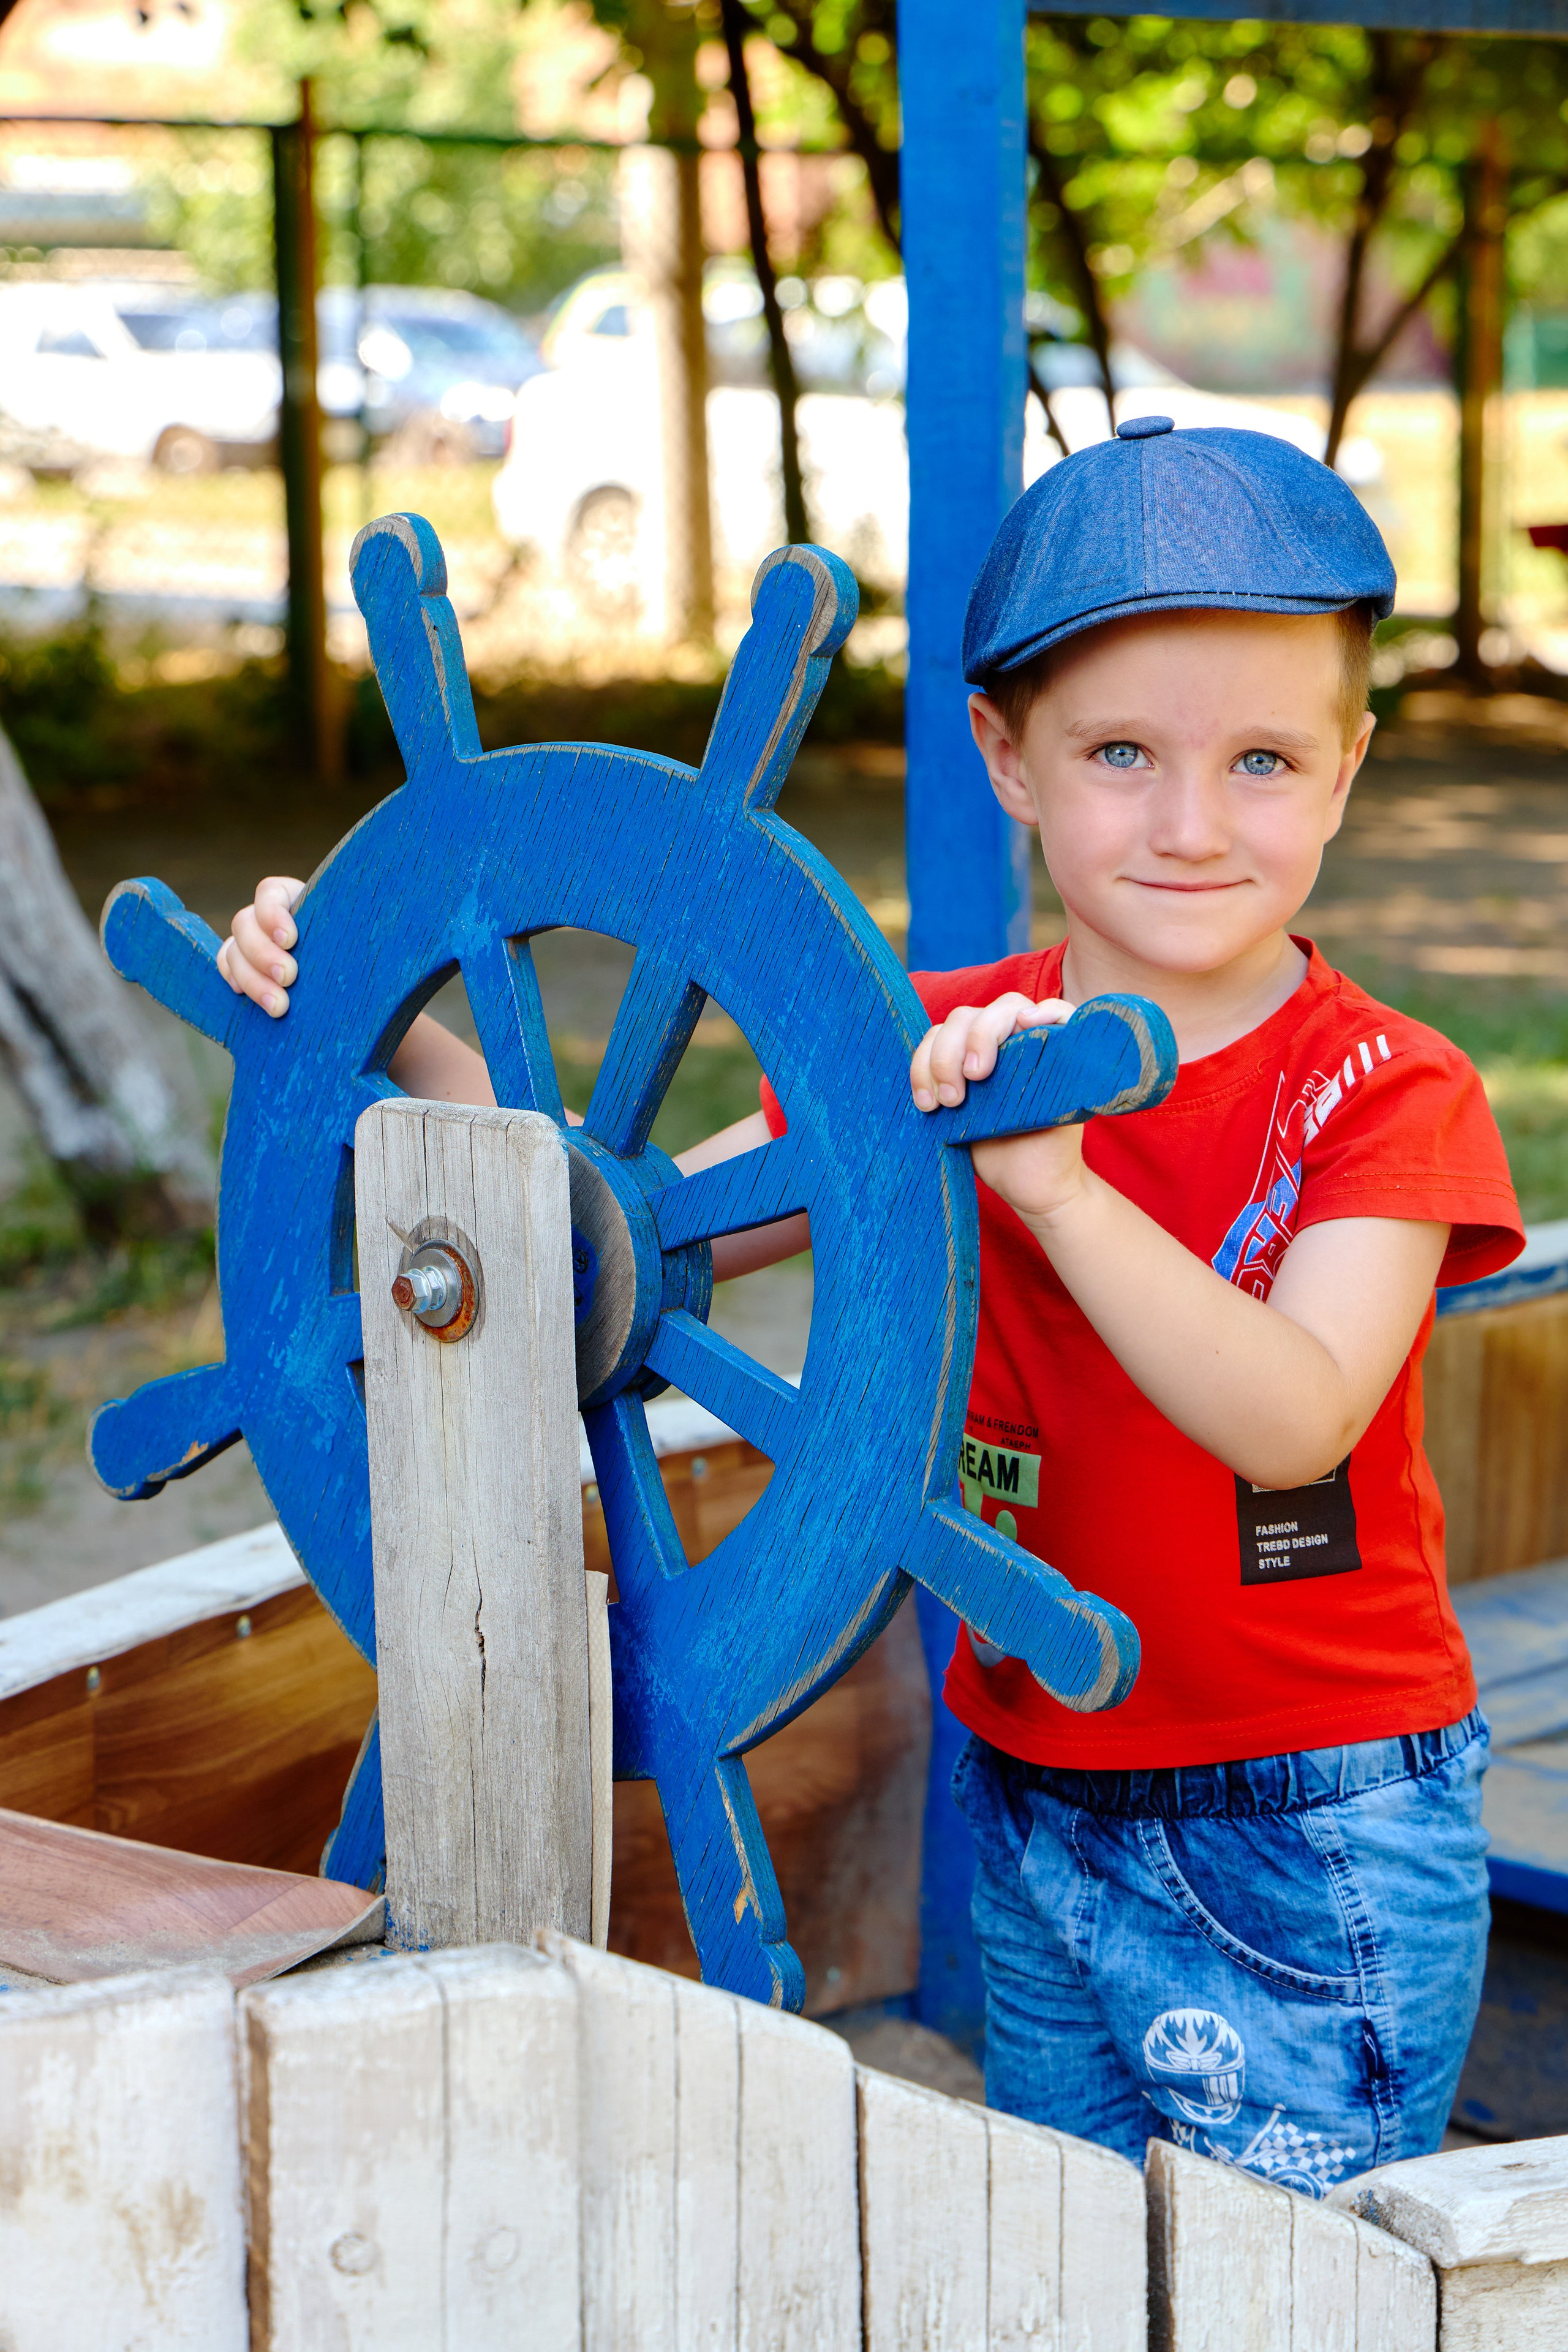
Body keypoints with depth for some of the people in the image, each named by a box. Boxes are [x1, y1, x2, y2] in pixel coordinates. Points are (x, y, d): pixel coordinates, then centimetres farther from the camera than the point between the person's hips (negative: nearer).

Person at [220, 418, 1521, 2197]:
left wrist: (1054, 1179, -39)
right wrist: (383, 1033, -9)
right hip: (1028, 1814, 4)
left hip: (1315, 1858, -4)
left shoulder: (1384, 1095, -12)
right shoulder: (939, 1052, 1)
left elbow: (1292, 1420, -27)